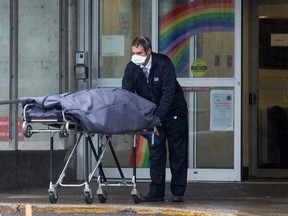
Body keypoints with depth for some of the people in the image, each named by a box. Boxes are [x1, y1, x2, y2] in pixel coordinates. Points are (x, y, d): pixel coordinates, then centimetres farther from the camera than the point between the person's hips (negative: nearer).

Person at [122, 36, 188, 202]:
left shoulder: (164, 64, -23)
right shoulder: (131, 68, -11)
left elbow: (168, 93, -28)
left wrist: (157, 117, -36)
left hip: (173, 113, -4)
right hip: (152, 115, 4)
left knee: (178, 153, 1)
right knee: (156, 154, 1)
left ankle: (178, 192, 6)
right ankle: (156, 193, 2)